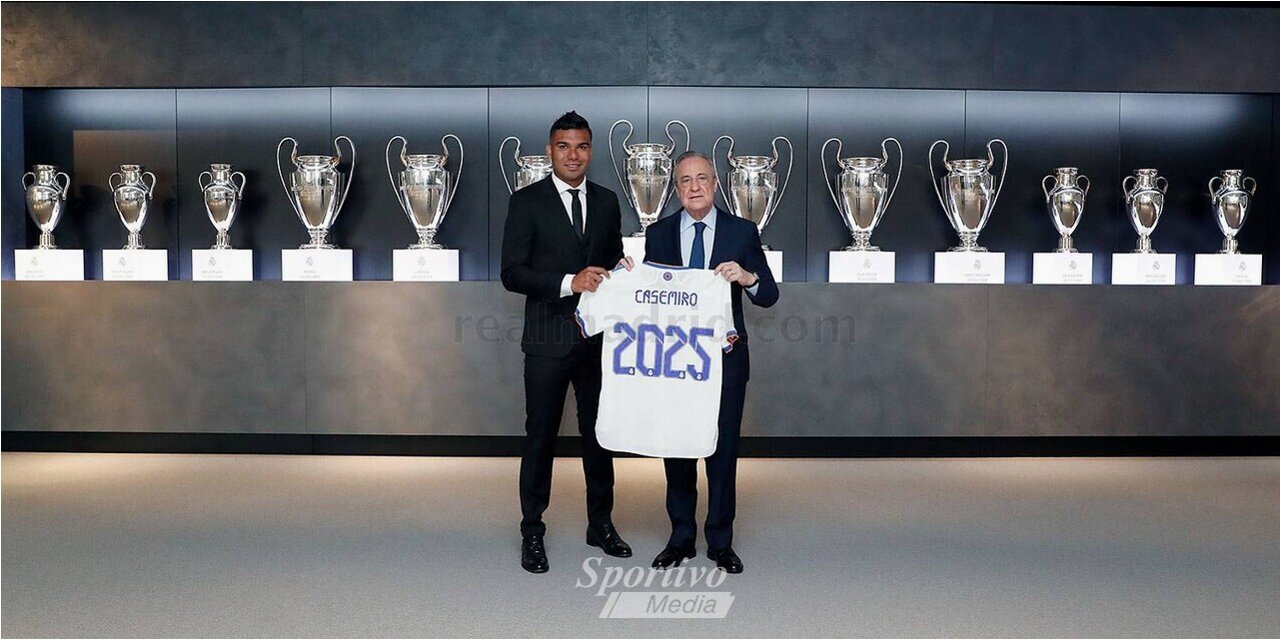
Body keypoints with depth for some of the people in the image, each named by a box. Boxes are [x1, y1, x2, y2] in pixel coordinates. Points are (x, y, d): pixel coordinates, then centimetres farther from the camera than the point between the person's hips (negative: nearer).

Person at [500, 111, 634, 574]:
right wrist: (569, 283, -22)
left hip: (598, 338, 4)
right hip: (548, 340, -4)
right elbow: (511, 273, -10)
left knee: (599, 432, 13)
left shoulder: (607, 201, 9)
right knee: (541, 436, 5)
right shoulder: (526, 202, -4)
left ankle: (601, 524, 28)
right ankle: (532, 533, 18)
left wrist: (619, 269, -5)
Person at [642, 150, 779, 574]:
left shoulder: (742, 232, 1)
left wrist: (748, 278, -22)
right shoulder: (658, 234, 5)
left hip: (725, 357, -1)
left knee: (723, 448, 6)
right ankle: (681, 538, 24)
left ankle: (720, 542, 19)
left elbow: (769, 297, -1)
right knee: (675, 447, 9)